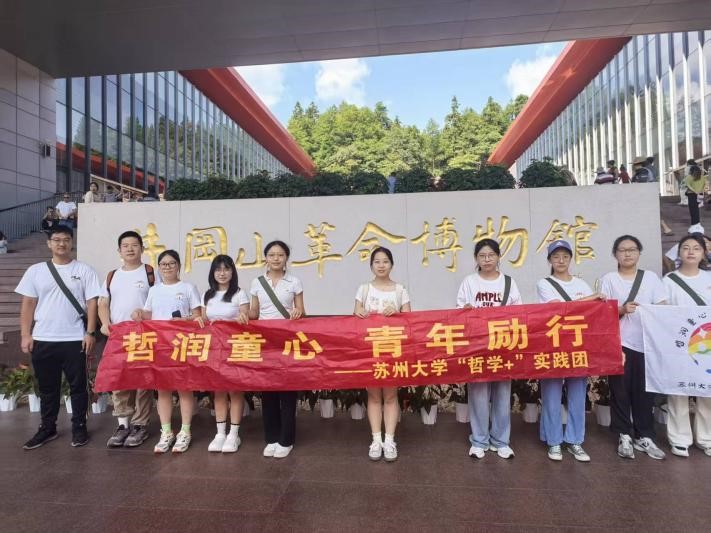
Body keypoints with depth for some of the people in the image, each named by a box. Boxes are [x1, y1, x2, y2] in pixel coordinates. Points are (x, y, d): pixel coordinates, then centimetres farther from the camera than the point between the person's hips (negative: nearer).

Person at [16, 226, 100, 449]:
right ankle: (47, 428, 27)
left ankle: (79, 426, 19)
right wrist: (25, 335, -1)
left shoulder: (84, 270, 1)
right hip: (43, 340, 2)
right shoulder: (35, 271, 7)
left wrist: (90, 332, -8)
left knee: (78, 385, 6)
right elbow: (28, 304, 6)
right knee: (47, 387, 13)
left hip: (74, 339, -2)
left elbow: (91, 303, -2)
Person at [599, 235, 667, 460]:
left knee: (644, 390, 5)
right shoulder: (608, 279, 3)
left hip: (647, 343, 2)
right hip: (618, 343, -2)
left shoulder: (651, 277, 9)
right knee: (620, 390, 1)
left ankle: (644, 436, 18)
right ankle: (625, 436, 12)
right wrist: (622, 310, -18)